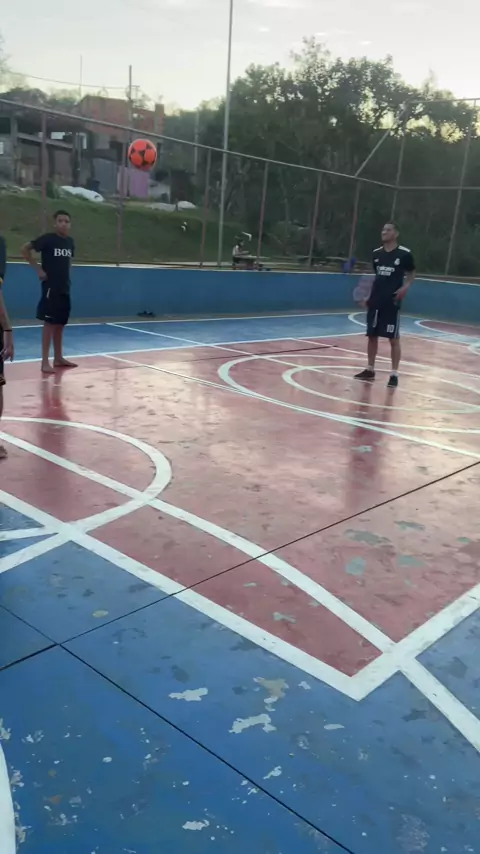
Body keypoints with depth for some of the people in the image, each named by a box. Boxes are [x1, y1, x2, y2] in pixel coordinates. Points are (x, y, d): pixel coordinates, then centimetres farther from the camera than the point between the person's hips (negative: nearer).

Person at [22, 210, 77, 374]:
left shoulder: (70, 242, 10)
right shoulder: (47, 238, -10)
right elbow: (25, 249, -10)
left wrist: (65, 271, 13)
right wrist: (38, 268, -12)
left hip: (65, 288, 7)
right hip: (50, 287, -7)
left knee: (60, 324, 11)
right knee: (49, 324, -7)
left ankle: (58, 358, 20)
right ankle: (45, 361, -4)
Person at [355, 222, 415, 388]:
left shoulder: (404, 254, -5)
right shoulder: (376, 253, 9)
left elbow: (411, 274, 6)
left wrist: (406, 287, -14)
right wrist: (368, 296, 12)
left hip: (392, 303, -5)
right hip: (375, 302, 5)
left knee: (394, 339, -2)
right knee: (372, 336, 10)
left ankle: (394, 375, 4)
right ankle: (370, 370, 22)